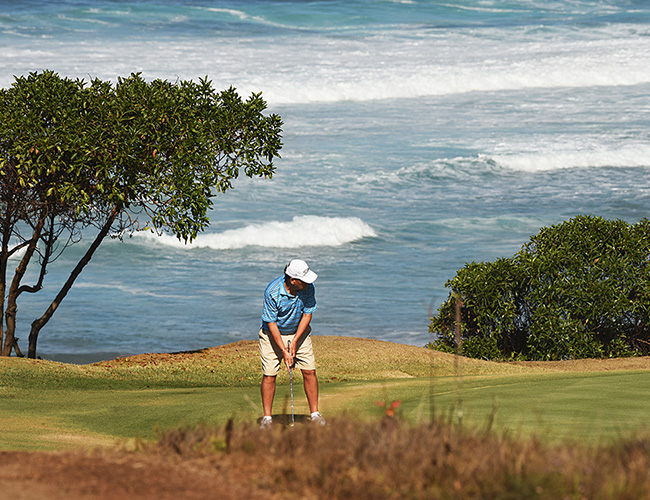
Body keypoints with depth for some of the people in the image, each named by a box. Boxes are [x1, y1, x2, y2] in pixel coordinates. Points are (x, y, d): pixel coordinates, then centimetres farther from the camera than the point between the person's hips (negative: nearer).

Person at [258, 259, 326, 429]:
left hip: (298, 332, 3)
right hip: (273, 334, -3)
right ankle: (267, 417, 4)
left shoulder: (308, 287, -19)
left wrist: (294, 341, -14)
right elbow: (271, 323, -21)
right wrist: (283, 350, -22)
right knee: (269, 375, -6)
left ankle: (315, 414, 6)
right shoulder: (272, 292, -28)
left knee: (309, 371, -3)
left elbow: (307, 314, -9)